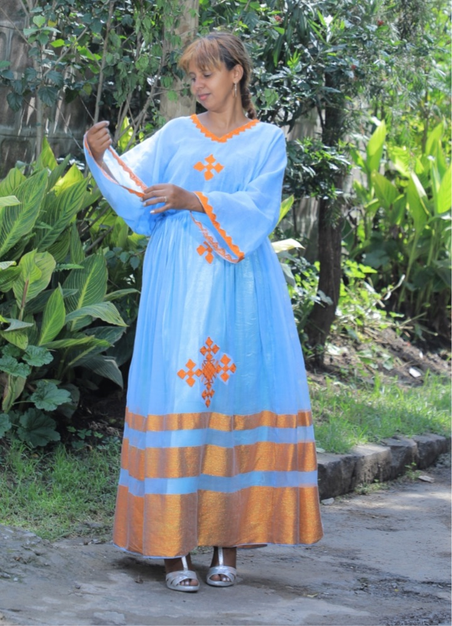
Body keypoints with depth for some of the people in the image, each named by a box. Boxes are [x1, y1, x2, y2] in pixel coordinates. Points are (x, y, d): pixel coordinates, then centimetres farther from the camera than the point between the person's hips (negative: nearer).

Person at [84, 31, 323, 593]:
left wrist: (194, 201, -19)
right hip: (180, 284, 1)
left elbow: (257, 208, -5)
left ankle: (229, 540, 1)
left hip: (239, 284, 0)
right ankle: (175, 546, -7)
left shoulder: (267, 140, 10)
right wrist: (101, 156, -18)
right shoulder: (177, 135, 15)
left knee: (235, 394, -4)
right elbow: (135, 181, 1)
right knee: (177, 395, -7)